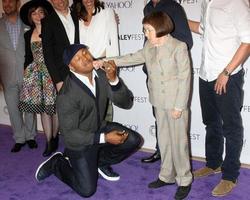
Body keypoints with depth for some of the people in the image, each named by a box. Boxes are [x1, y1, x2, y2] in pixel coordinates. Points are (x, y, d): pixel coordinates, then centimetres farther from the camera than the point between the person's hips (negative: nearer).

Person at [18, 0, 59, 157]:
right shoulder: (28, 35, 11)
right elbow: (28, 57, 16)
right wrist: (26, 74, 11)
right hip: (36, 75, 3)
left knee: (54, 107, 0)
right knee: (43, 109, 3)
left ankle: (54, 138, 18)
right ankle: (49, 143, 10)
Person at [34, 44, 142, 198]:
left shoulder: (102, 75, -14)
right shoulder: (67, 94, -29)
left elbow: (126, 103, -15)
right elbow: (69, 133, -23)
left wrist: (114, 80, -32)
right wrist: (104, 138, -29)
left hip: (101, 128, 5)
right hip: (80, 142, -5)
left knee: (134, 140, -16)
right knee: (87, 190, -4)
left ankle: (100, 161, 11)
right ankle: (56, 164, 22)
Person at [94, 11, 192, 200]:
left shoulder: (179, 47, -14)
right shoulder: (149, 47, 6)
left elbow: (185, 77, -14)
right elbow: (133, 58, 14)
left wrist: (179, 106, -16)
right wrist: (106, 62, 6)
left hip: (176, 103, -6)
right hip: (159, 103, 7)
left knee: (178, 141, 3)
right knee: (163, 139, 15)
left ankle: (184, 180, 19)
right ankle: (167, 176, 31)